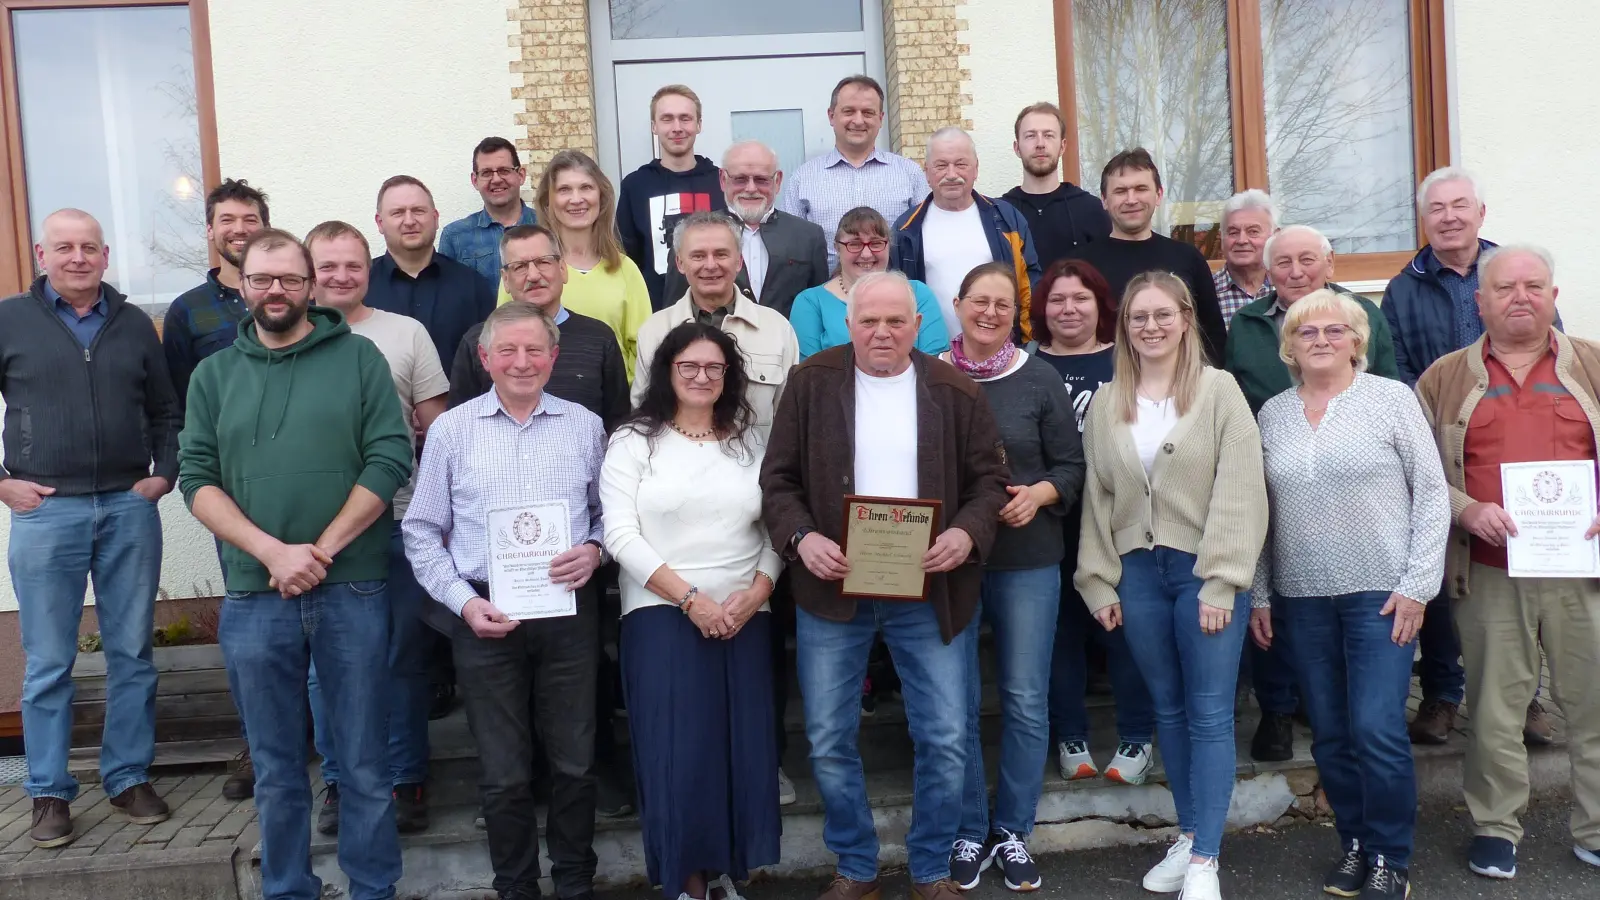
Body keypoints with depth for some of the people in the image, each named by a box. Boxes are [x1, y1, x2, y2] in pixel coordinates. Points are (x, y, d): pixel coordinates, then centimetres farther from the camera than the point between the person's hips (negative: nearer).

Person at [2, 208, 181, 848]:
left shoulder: (134, 325, 10)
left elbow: (165, 411, 16)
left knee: (132, 655, 7)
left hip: (130, 509, 2)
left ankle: (130, 778, 19)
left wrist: (163, 473, 5)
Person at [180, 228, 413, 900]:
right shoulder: (213, 375, 10)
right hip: (253, 598, 2)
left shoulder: (358, 356, 3)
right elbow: (197, 479, 2)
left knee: (365, 764, 7)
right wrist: (273, 553, -13)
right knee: (276, 771, 13)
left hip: (353, 591, -2)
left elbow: (390, 459, -5)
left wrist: (321, 551, -11)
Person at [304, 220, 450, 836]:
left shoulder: (406, 334, 4)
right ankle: (339, 781, 25)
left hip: (399, 522, 0)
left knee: (404, 657, 8)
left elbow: (438, 429, 6)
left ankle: (404, 780, 21)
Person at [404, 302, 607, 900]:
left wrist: (594, 550, -8)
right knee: (504, 773, 9)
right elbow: (422, 532, 4)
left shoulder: (584, 426, 6)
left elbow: (608, 512, 13)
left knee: (574, 762, 10)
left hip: (569, 611, 1)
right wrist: (463, 601, -7)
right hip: (485, 616, -1)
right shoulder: (452, 430, 3)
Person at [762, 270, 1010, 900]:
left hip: (930, 592, 0)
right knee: (829, 742, 7)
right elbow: (778, 479, 0)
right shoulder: (812, 383, 0)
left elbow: (989, 478, 3)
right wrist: (800, 537, -17)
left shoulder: (955, 391, 1)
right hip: (833, 587, 0)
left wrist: (967, 532, -16)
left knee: (945, 740, 4)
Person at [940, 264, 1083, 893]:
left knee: (1026, 699, 8)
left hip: (1028, 561, 1)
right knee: (956, 702, 7)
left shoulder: (1040, 381, -1)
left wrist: (1038, 494, -16)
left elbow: (1071, 465, 2)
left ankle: (1013, 830, 26)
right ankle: (968, 831, 24)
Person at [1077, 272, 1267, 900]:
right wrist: (1100, 582, 4)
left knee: (1209, 715, 0)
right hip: (1137, 571, 4)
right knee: (1168, 709, 14)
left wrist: (1222, 583, -14)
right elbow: (1097, 497, 9)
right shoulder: (1106, 404, 8)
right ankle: (1188, 835, 28)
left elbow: (1239, 491, -10)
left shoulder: (1219, 389, -4)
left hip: (1204, 570, -4)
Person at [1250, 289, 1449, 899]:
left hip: (1382, 591, -3)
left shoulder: (1392, 398, -1)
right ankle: (1355, 844, 26)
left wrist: (1417, 585, -8)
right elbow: (1258, 510, 11)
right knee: (1330, 734, 9)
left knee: (1377, 730, -6)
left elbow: (1432, 494, -3)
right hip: (1303, 597, 3)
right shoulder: (1272, 414, 8)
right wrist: (1258, 594, 9)